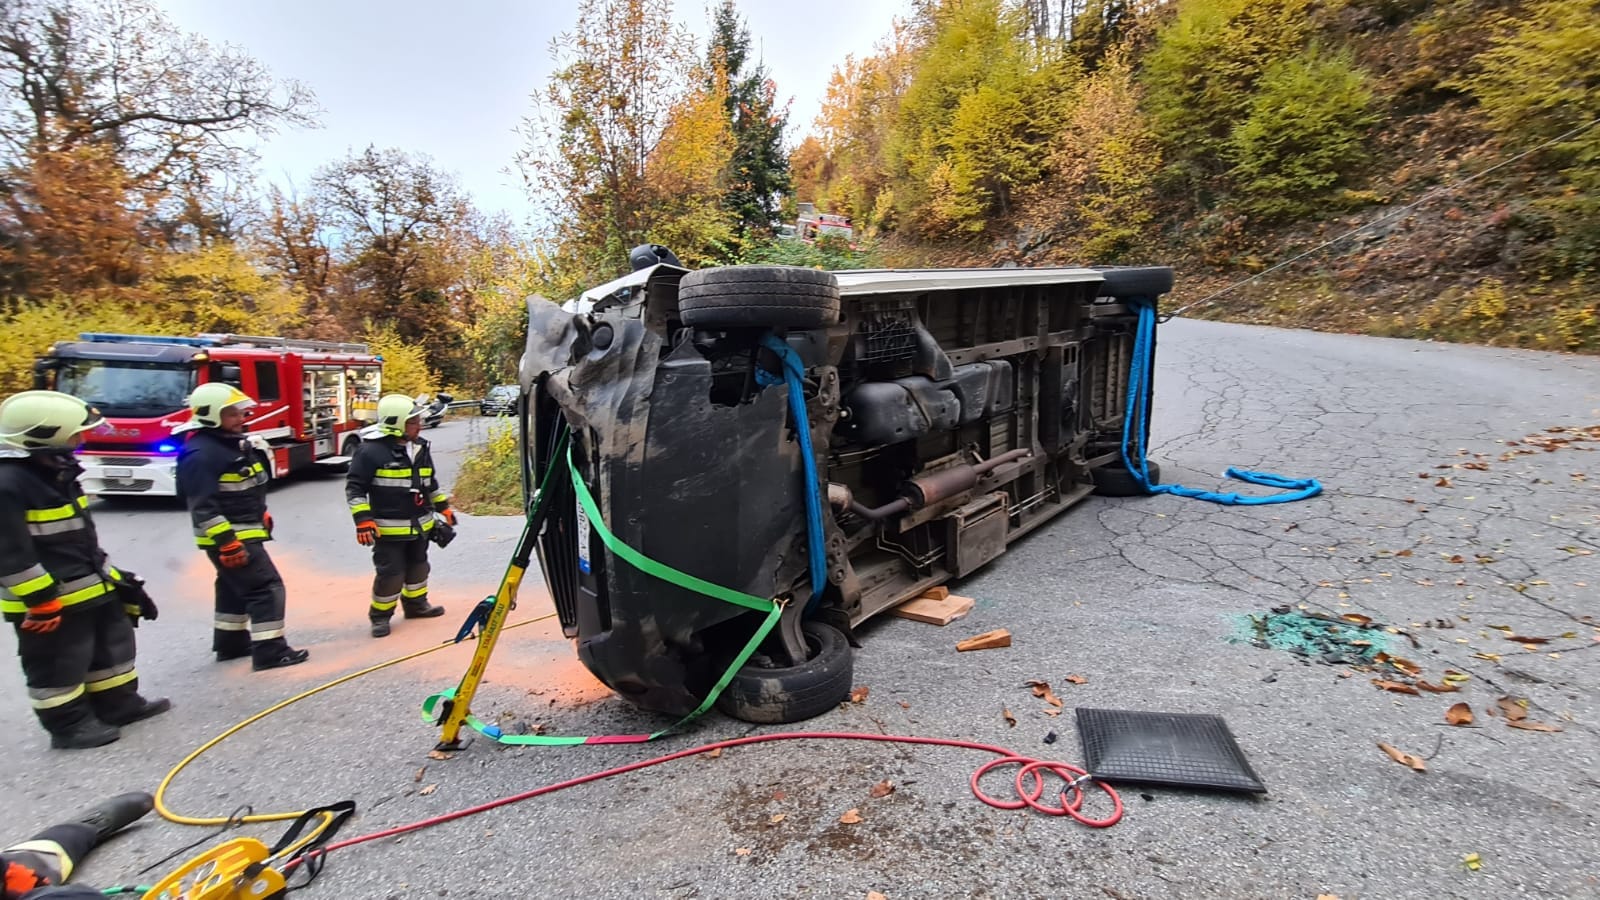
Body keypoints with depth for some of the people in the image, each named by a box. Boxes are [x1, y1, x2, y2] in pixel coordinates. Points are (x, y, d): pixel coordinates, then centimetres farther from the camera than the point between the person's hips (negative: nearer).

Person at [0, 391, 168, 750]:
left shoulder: (55, 472, 9)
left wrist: (112, 576, 18)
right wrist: (40, 600, -19)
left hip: (94, 589, 10)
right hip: (50, 600, -9)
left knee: (112, 647, 20)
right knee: (59, 665, 6)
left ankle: (119, 704, 34)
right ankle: (69, 725, 20)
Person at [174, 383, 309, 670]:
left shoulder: (232, 441, 10)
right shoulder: (201, 452, -21)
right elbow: (203, 507, -25)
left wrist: (262, 515, 23)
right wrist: (227, 542, -27)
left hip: (244, 532, 11)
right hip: (228, 537, -10)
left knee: (235, 589, 20)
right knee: (266, 588, -10)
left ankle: (230, 642, 33)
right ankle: (269, 650, -7)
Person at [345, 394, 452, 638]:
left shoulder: (420, 448, 7)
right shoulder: (371, 452, -16)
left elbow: (431, 482, 20)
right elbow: (355, 488, -13)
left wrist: (444, 507, 19)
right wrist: (363, 520, -19)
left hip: (420, 525, 7)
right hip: (388, 529, -7)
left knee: (418, 566, 19)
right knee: (390, 572, -3)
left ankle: (416, 604, 37)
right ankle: (380, 615, 15)